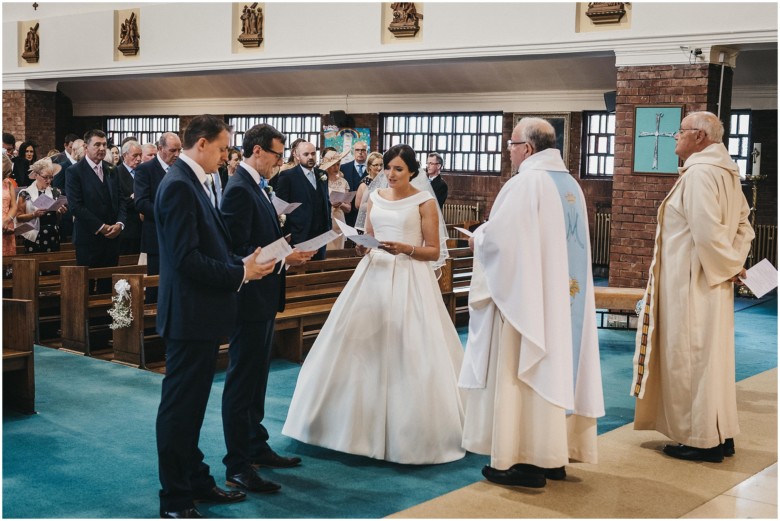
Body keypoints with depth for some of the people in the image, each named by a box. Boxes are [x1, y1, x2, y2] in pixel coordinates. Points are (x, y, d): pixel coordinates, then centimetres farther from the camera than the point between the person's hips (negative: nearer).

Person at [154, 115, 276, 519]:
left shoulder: (194, 182, 13)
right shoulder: (179, 185, -18)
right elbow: (186, 258, -24)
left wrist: (243, 265, 4)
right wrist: (240, 274, -16)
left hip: (201, 316, 10)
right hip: (189, 315, -10)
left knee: (191, 404, 19)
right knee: (179, 406, 0)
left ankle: (196, 481, 32)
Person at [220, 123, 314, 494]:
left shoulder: (254, 186, 13)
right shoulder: (239, 189, -18)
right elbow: (239, 252, -23)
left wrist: (289, 251, 3)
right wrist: (282, 259, -22)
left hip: (263, 300, 10)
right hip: (251, 300, -10)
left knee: (256, 379, 19)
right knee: (242, 383, -3)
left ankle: (256, 448, 32)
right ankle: (237, 467, 4)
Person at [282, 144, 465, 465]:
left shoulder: (424, 202, -2)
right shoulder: (375, 199, 12)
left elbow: (434, 251, -3)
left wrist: (405, 248, -18)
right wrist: (361, 248, -5)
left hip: (409, 280, -5)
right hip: (374, 276, 5)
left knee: (409, 353, -6)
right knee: (362, 347, 4)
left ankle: (410, 432, 6)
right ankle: (364, 420, 18)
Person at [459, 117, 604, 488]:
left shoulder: (525, 182, -15)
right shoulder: (571, 185, 10)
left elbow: (497, 236, -19)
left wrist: (476, 239, 3)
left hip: (525, 296, -8)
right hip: (563, 298, 9)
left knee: (520, 370, -1)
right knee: (556, 366, 12)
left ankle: (522, 460, 3)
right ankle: (553, 454, 19)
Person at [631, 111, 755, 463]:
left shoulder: (700, 173, -18)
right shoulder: (726, 173, 11)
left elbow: (707, 233, -25)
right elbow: (744, 225, 16)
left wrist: (727, 266, -11)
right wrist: (734, 262, 6)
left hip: (693, 282, -10)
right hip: (713, 280, 10)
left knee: (691, 357, -2)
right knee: (714, 355, 15)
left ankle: (702, 440, 6)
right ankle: (721, 434, 23)